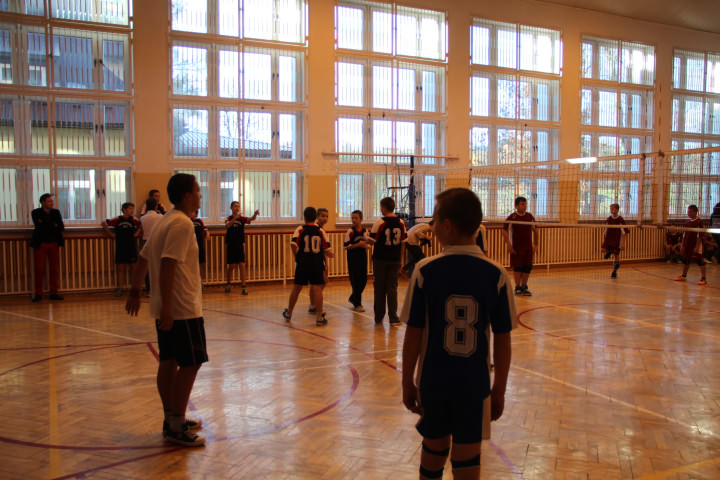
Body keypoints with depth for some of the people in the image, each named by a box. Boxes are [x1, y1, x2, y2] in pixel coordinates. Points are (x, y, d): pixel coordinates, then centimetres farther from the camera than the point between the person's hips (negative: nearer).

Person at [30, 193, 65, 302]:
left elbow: (61, 228, 0)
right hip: (40, 244, -3)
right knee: (39, 269, -2)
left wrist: (46, 226, -11)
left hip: (54, 244, 3)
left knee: (54, 269, 2)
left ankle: (53, 293, 8)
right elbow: (40, 227, -13)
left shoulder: (56, 212, 11)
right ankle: (38, 294, 5)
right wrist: (53, 226, -6)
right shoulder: (36, 213, 2)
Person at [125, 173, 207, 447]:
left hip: (168, 308, 10)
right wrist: (167, 308, -26)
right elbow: (168, 266, -24)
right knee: (190, 363, -3)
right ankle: (176, 428, 2)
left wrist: (135, 293, 25)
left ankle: (173, 420, 23)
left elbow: (143, 260, 19)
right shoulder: (182, 223, -16)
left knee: (169, 362, 13)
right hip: (182, 308, -10)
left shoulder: (166, 221, 14)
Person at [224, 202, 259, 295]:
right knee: (231, 266, 8)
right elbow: (227, 225, -25)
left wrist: (255, 214, -39)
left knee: (242, 265, -7)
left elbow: (251, 219, -17)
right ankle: (228, 284, 29)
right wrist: (235, 218, -41)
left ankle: (244, 286, -6)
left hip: (240, 245, 1)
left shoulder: (242, 218, 1)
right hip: (230, 246, -1)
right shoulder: (229, 219, -2)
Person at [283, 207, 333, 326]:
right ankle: (319, 317, -2)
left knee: (296, 288, 12)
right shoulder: (321, 231, 2)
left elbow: (293, 244, -17)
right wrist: (330, 254, 20)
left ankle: (288, 313, 29)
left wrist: (297, 257, -1)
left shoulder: (300, 229, -2)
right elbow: (327, 251, -2)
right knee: (317, 289, -1)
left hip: (302, 264, 0)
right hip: (317, 264, 0)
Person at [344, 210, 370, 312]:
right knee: (356, 281, -2)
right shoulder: (350, 231, -8)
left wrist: (366, 245, -7)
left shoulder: (365, 231, 7)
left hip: (362, 258, 6)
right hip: (353, 258, -5)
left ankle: (353, 298, 29)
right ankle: (357, 304, 7)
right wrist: (358, 244, -19)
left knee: (364, 280, 9)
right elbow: (346, 246, -12)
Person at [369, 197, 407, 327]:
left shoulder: (380, 222, -11)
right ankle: (393, 318, 3)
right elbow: (403, 243, 6)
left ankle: (379, 318, 16)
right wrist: (400, 260, 13)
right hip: (395, 260, 3)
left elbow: (372, 241, -10)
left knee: (379, 288, 8)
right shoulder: (401, 223, 3)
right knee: (392, 288, 6)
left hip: (380, 260, -3)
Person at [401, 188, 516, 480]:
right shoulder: (496, 275, -8)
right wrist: (499, 389, 8)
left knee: (433, 452, 21)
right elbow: (503, 341, -4)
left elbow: (413, 334, -7)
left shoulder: (425, 271, -11)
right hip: (474, 385, 0)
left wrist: (407, 381, 5)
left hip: (433, 382, 0)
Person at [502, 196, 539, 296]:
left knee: (528, 267, 3)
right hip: (516, 247, -3)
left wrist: (536, 244, 10)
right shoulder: (512, 217, -7)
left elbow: (535, 230, 14)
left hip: (528, 247, 4)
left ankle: (524, 287, 18)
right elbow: (504, 230, -6)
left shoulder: (530, 216, 5)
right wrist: (509, 245, -11)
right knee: (517, 267, 1)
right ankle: (517, 287, 14)